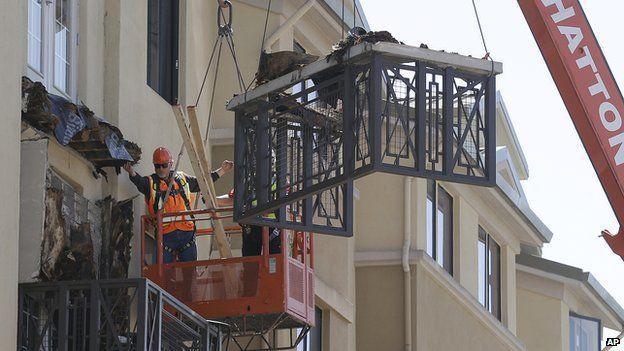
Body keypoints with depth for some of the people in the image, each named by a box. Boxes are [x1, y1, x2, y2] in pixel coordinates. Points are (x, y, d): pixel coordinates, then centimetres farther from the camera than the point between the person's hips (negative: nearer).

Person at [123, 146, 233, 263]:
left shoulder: (183, 179, 14)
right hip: (165, 235, -2)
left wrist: (222, 171, 31)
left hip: (186, 233, 3)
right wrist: (132, 173, -42)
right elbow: (140, 182, -19)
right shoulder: (150, 182, 4)